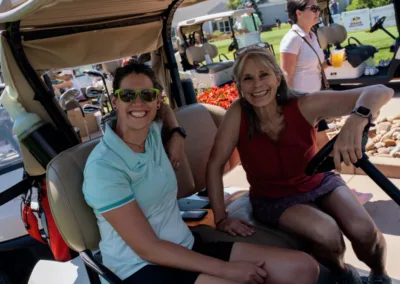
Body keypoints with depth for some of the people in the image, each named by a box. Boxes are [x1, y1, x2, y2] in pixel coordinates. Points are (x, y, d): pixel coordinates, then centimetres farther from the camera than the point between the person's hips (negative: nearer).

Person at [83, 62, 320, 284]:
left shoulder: (152, 130, 2)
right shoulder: (103, 166, -17)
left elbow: (164, 109, 29)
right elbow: (147, 249, -18)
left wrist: (177, 134, 8)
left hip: (188, 247, 7)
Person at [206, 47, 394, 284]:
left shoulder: (304, 106, -22)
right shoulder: (238, 113, -21)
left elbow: (380, 92, -26)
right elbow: (215, 164, -15)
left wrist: (356, 121, -48)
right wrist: (221, 218, -17)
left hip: (319, 184, 2)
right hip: (273, 199, -1)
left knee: (363, 230, -22)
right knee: (326, 233, -28)